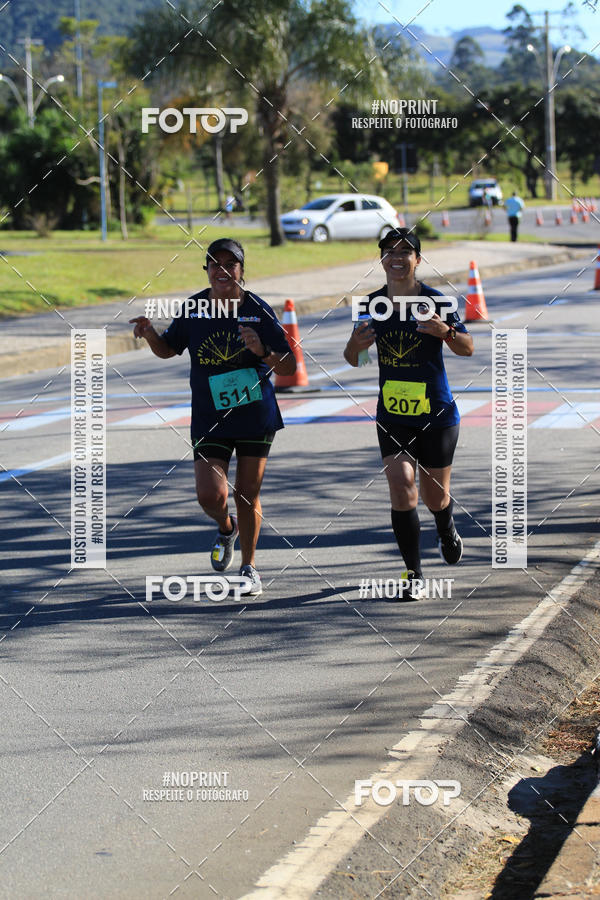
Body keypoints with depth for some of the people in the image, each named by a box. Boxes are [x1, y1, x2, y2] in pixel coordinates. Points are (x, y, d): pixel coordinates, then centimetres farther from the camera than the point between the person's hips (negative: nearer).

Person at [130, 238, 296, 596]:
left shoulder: (258, 310, -10)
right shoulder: (193, 309, -3)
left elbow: (289, 367, -8)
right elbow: (168, 349, 12)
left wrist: (263, 351, -27)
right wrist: (151, 334, -9)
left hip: (256, 415, -1)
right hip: (210, 418, 1)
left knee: (247, 495, 5)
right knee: (210, 495, -12)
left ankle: (249, 567, 25)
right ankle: (226, 528, 25)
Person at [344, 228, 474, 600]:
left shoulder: (434, 301, -9)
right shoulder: (373, 304, 0)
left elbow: (468, 348, -4)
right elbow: (352, 360, 9)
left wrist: (447, 331, -25)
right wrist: (356, 344, -15)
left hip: (437, 416, -2)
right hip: (392, 416, 2)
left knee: (435, 497, 9)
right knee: (401, 486, -14)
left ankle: (448, 532, 45)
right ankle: (414, 574, -5)